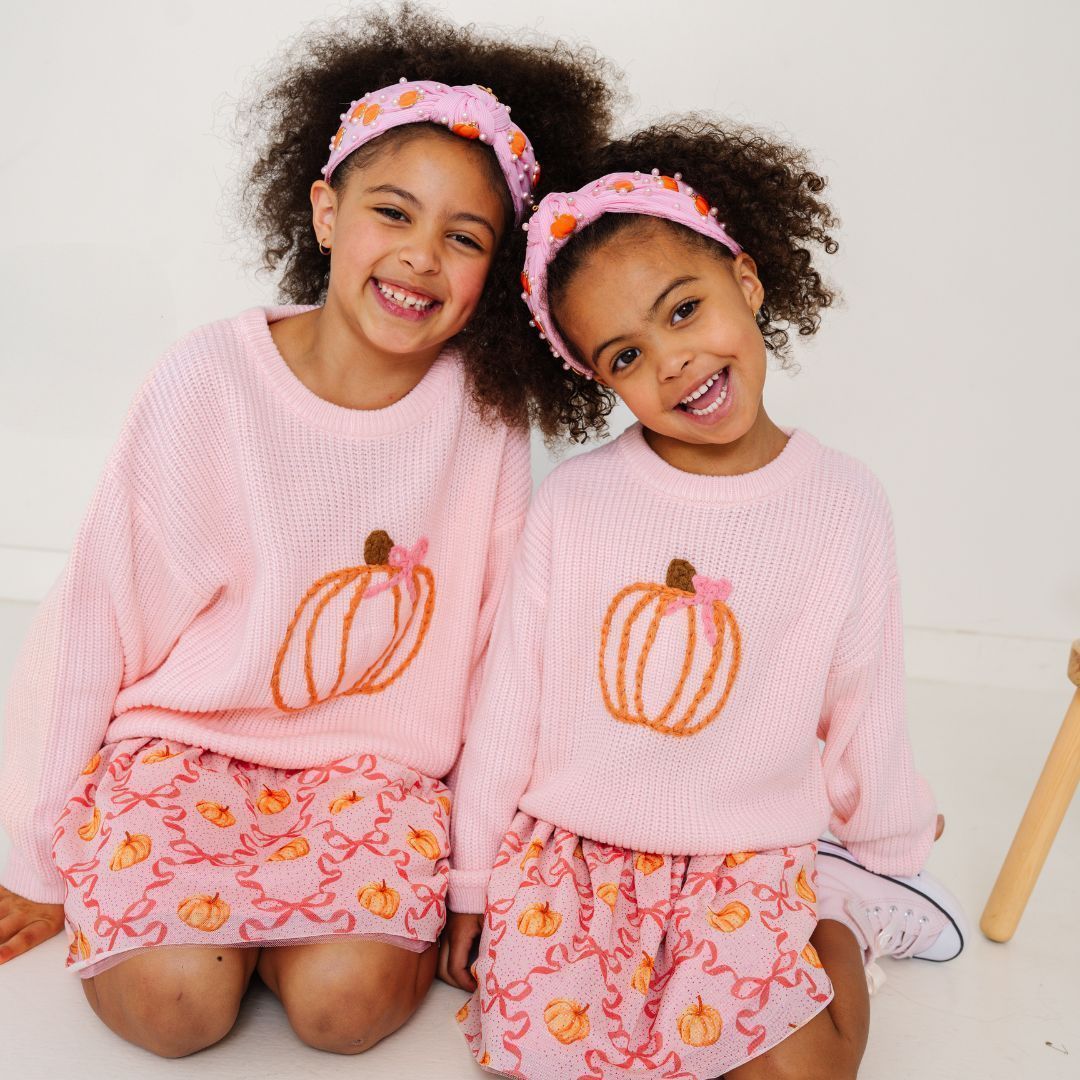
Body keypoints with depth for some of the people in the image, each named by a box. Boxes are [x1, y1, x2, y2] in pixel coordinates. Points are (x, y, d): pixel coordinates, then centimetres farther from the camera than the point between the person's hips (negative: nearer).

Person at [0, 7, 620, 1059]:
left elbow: (496, 644, 1)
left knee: (347, 999, -21)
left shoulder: (484, 411, -9)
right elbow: (100, 616, -6)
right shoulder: (209, 379, -13)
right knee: (176, 1001, -19)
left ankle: (266, 898, 9)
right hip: (186, 734, 0)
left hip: (376, 761, 1)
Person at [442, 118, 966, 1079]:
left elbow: (863, 713, 6)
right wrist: (473, 883, 5)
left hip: (749, 856, 0)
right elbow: (507, 704, -1)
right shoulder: (572, 500, -8)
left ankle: (841, 930, 14)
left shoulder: (845, 506, -6)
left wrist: (894, 850, 19)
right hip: (566, 845, 1)